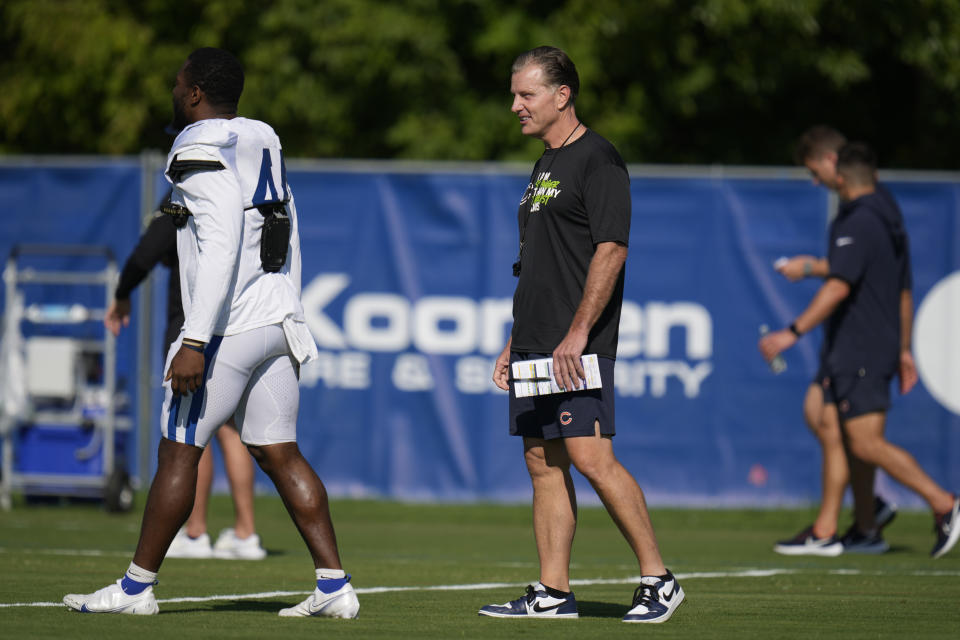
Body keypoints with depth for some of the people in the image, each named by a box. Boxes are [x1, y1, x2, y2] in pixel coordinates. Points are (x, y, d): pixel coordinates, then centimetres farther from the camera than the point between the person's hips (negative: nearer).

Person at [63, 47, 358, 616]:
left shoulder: (204, 151, -13)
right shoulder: (263, 143, 13)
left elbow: (222, 248, -22)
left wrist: (195, 342, -24)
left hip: (227, 328, -8)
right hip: (278, 319, 8)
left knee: (179, 451, 1)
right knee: (280, 453, 8)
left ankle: (137, 586, 8)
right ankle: (335, 586, 2)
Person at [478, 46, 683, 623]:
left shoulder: (597, 160, -9)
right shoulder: (545, 165, 19)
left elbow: (610, 251, -17)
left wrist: (577, 334, -22)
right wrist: (516, 343, 21)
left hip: (578, 345, -9)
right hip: (537, 343, 9)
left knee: (591, 457, -15)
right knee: (543, 463, 7)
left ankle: (659, 580, -9)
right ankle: (554, 593, 9)